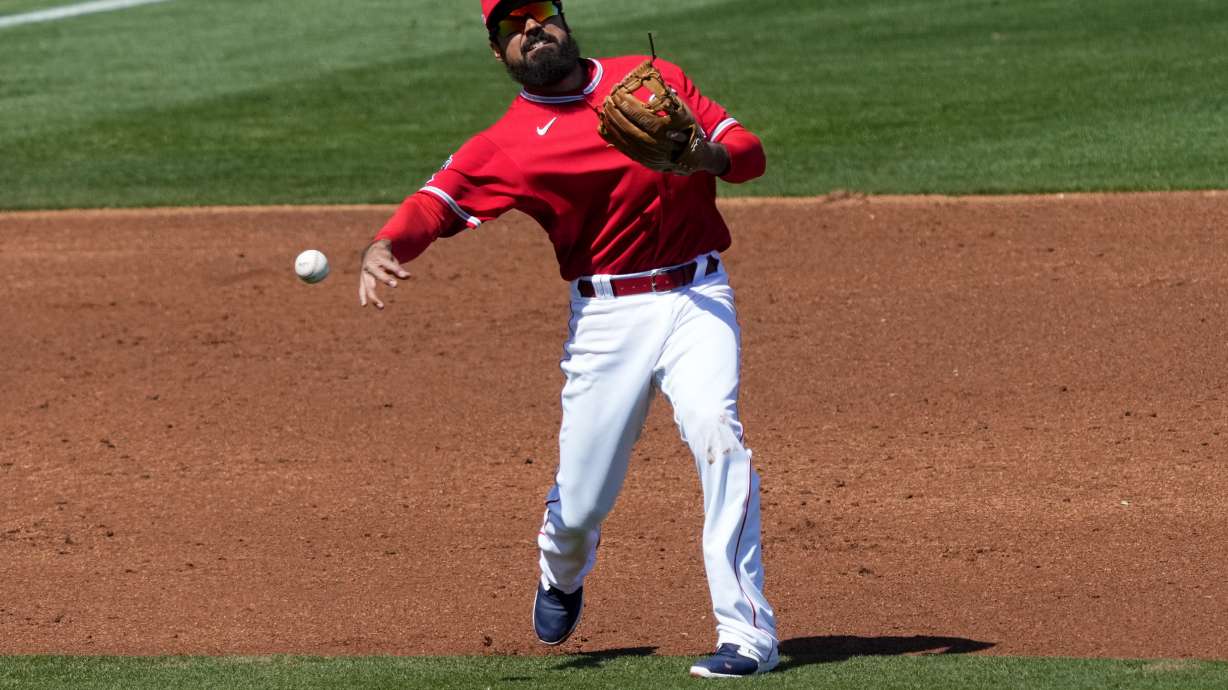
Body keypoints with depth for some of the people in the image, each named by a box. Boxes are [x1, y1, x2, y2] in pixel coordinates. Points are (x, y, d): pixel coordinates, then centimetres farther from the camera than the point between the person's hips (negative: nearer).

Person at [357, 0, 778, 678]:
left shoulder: (653, 79, 9)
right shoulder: (506, 144, 1)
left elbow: (749, 151, 8)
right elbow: (436, 201, -12)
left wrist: (712, 154, -15)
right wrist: (382, 248, -33)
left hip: (696, 297, 0)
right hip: (606, 315, 0)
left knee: (716, 433, -25)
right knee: (577, 507, 3)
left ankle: (747, 635, -23)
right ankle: (562, 574, 43)